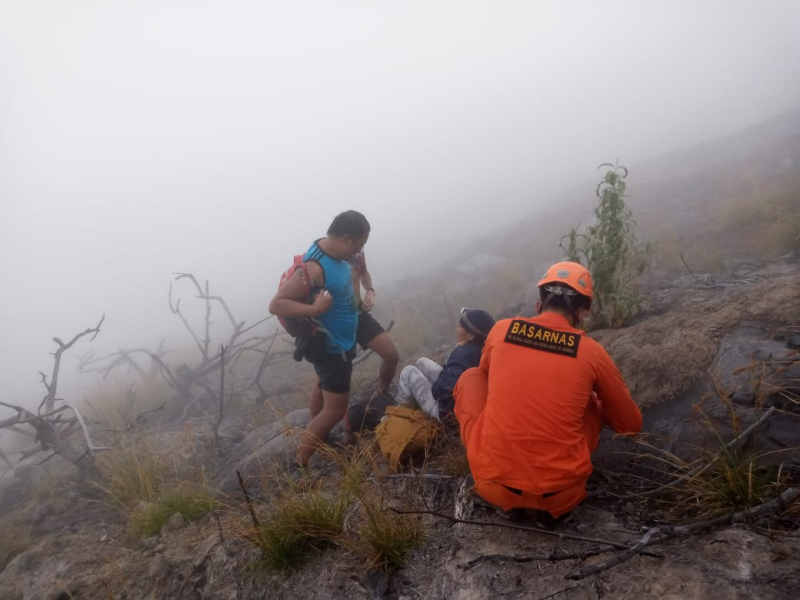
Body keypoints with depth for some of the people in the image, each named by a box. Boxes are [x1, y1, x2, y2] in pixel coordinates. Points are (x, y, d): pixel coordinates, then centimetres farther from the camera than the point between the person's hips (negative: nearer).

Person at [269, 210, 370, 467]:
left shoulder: (333, 253, -6)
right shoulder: (314, 268, -33)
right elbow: (276, 304, -32)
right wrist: (314, 310, -42)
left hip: (339, 340, 10)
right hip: (330, 347, -10)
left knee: (323, 385, 28)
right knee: (335, 409, -2)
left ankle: (316, 436, 51)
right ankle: (300, 462, 12)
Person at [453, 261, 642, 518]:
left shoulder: (502, 329, 0)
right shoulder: (592, 352, -2)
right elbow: (631, 425, 12)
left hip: (494, 486, 0)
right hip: (560, 497, 0)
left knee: (471, 376, 19)